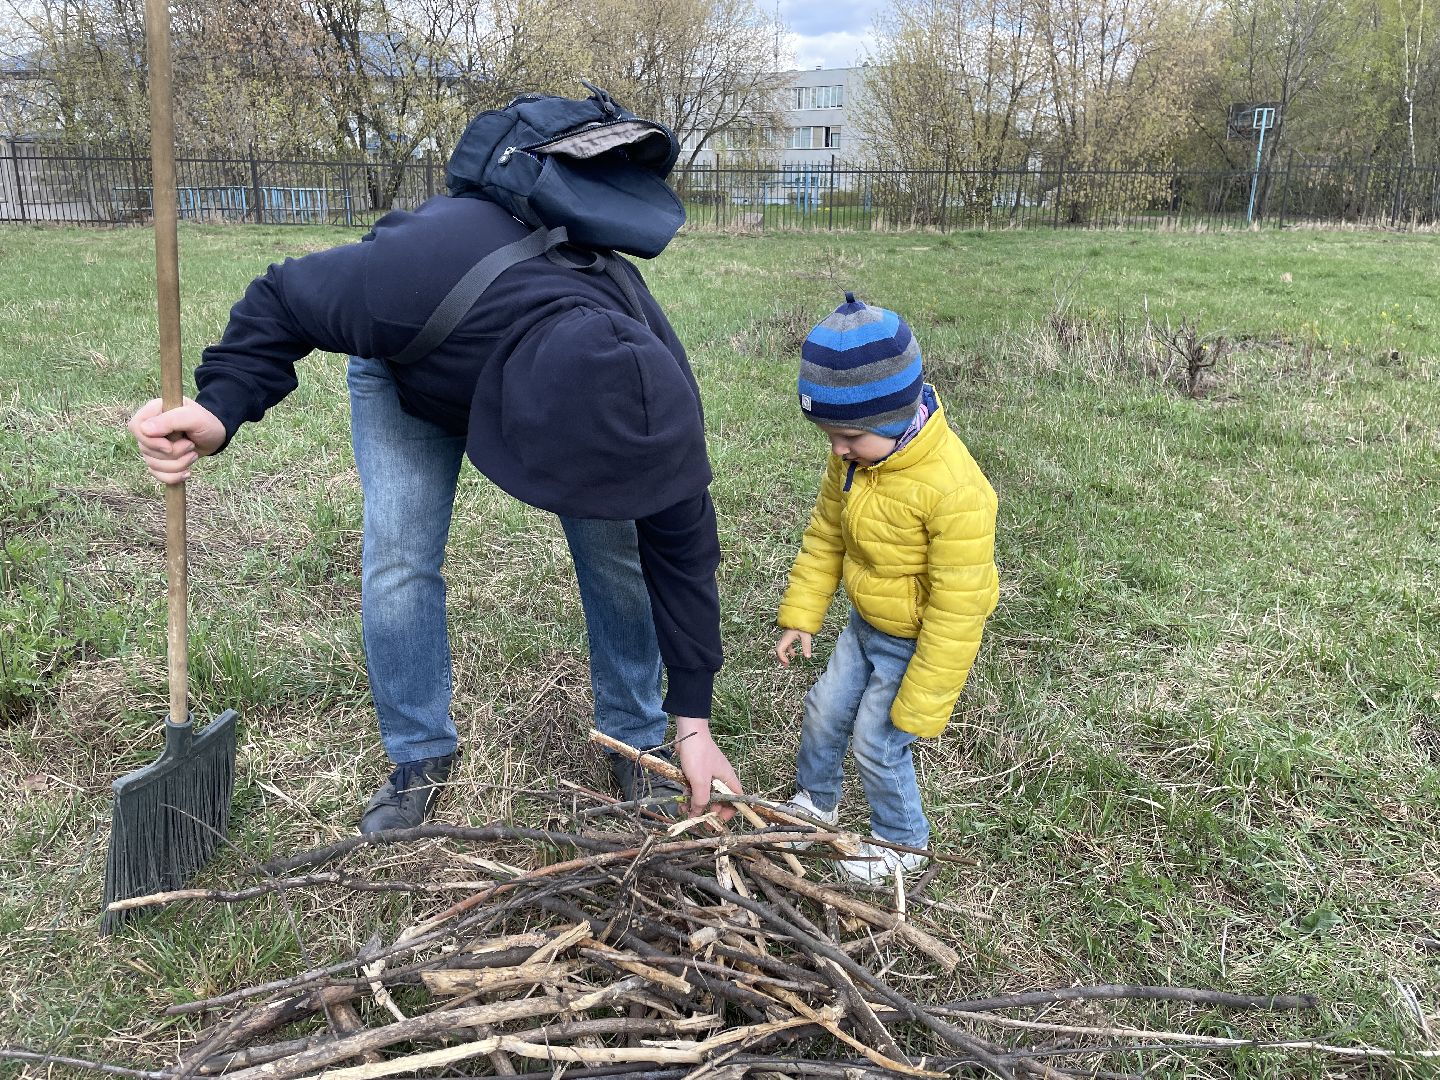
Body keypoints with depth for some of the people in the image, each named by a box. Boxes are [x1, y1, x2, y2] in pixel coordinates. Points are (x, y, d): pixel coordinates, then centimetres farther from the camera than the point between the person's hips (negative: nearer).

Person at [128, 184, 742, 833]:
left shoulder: (651, 385, -37)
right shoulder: (411, 285, -47)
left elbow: (681, 546, -24)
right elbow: (279, 302, -24)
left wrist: (693, 723, -21)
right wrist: (218, 409, -42)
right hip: (411, 374, 0)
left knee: (616, 547, -10)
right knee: (398, 555, -12)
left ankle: (637, 740, 10)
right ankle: (419, 756, 8)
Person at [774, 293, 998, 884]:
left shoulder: (954, 490, -35)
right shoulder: (854, 457, -11)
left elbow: (958, 607, -29)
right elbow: (825, 534, 5)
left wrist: (921, 703, -22)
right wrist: (800, 613, 5)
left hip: (916, 642, -7)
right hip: (865, 623, 7)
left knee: (877, 742, 4)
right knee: (823, 710, 17)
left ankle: (902, 841, 31)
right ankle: (816, 799, 45)